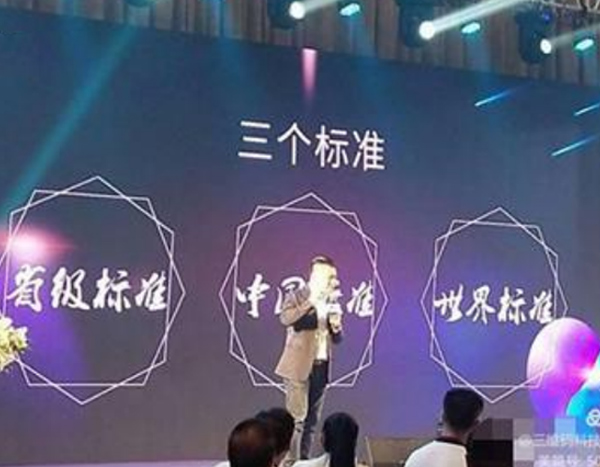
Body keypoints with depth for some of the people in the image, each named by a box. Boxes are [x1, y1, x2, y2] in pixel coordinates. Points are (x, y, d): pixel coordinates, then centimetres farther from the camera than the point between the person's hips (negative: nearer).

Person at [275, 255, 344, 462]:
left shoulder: (332, 302, 13)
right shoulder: (296, 297, -3)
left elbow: (337, 339, 17)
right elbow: (285, 318, -24)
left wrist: (336, 326, -5)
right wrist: (311, 301, -27)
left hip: (321, 367, 6)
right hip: (299, 366, -5)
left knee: (311, 420, 7)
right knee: (296, 418, -8)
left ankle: (304, 461, 14)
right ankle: (290, 462, -3)